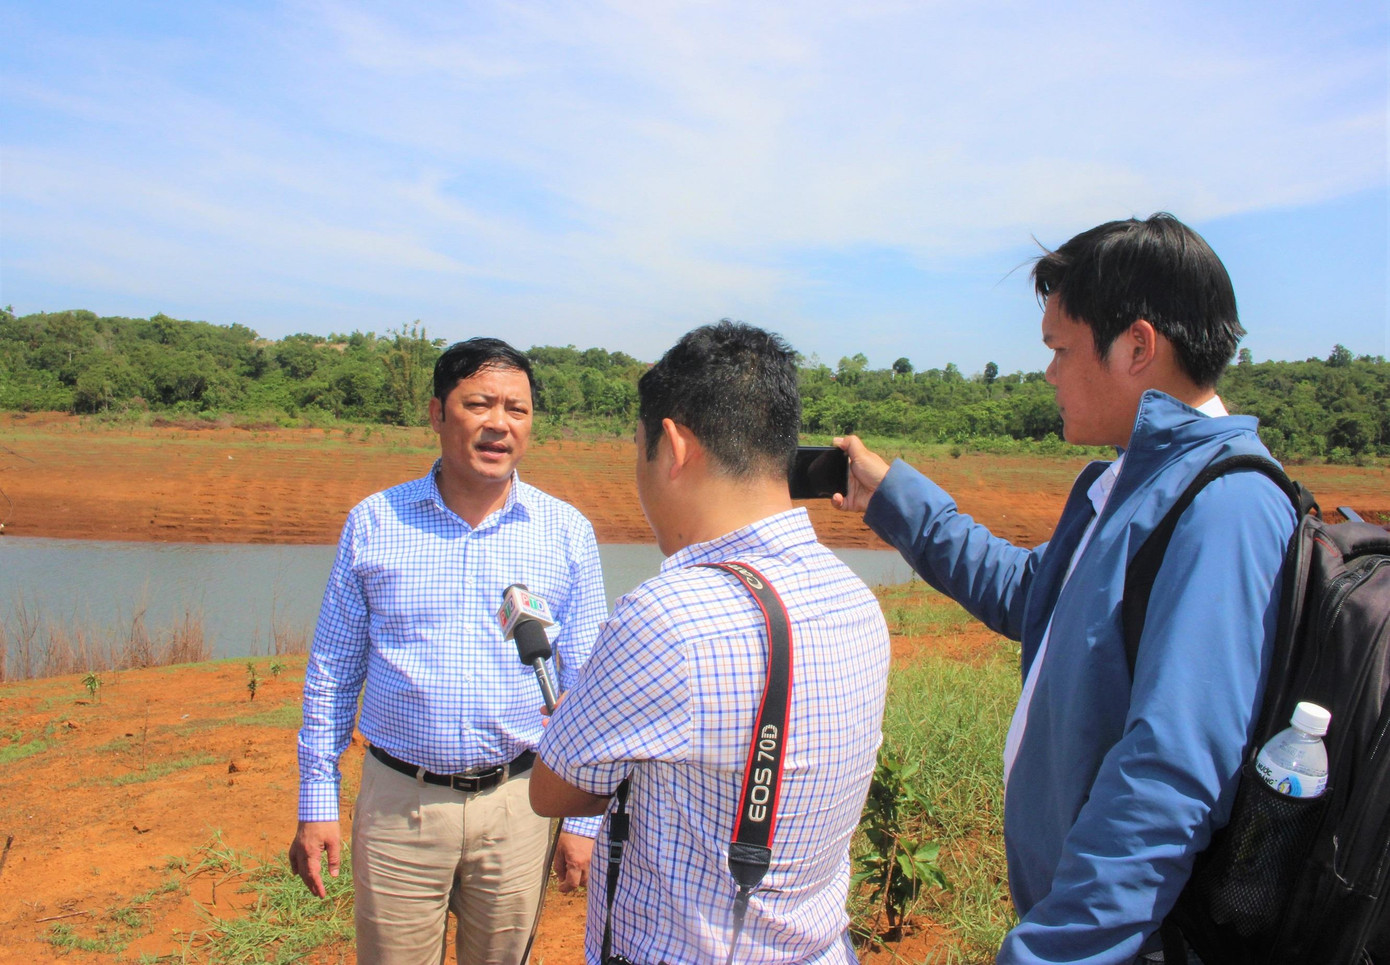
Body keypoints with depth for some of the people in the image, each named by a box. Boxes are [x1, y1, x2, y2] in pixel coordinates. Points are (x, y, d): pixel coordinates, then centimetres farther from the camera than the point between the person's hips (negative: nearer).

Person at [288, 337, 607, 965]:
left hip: (517, 804, 0)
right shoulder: (372, 523, -2)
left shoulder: (567, 533, -3)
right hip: (398, 802, 0)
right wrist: (316, 803, 3)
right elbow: (331, 673, 5)